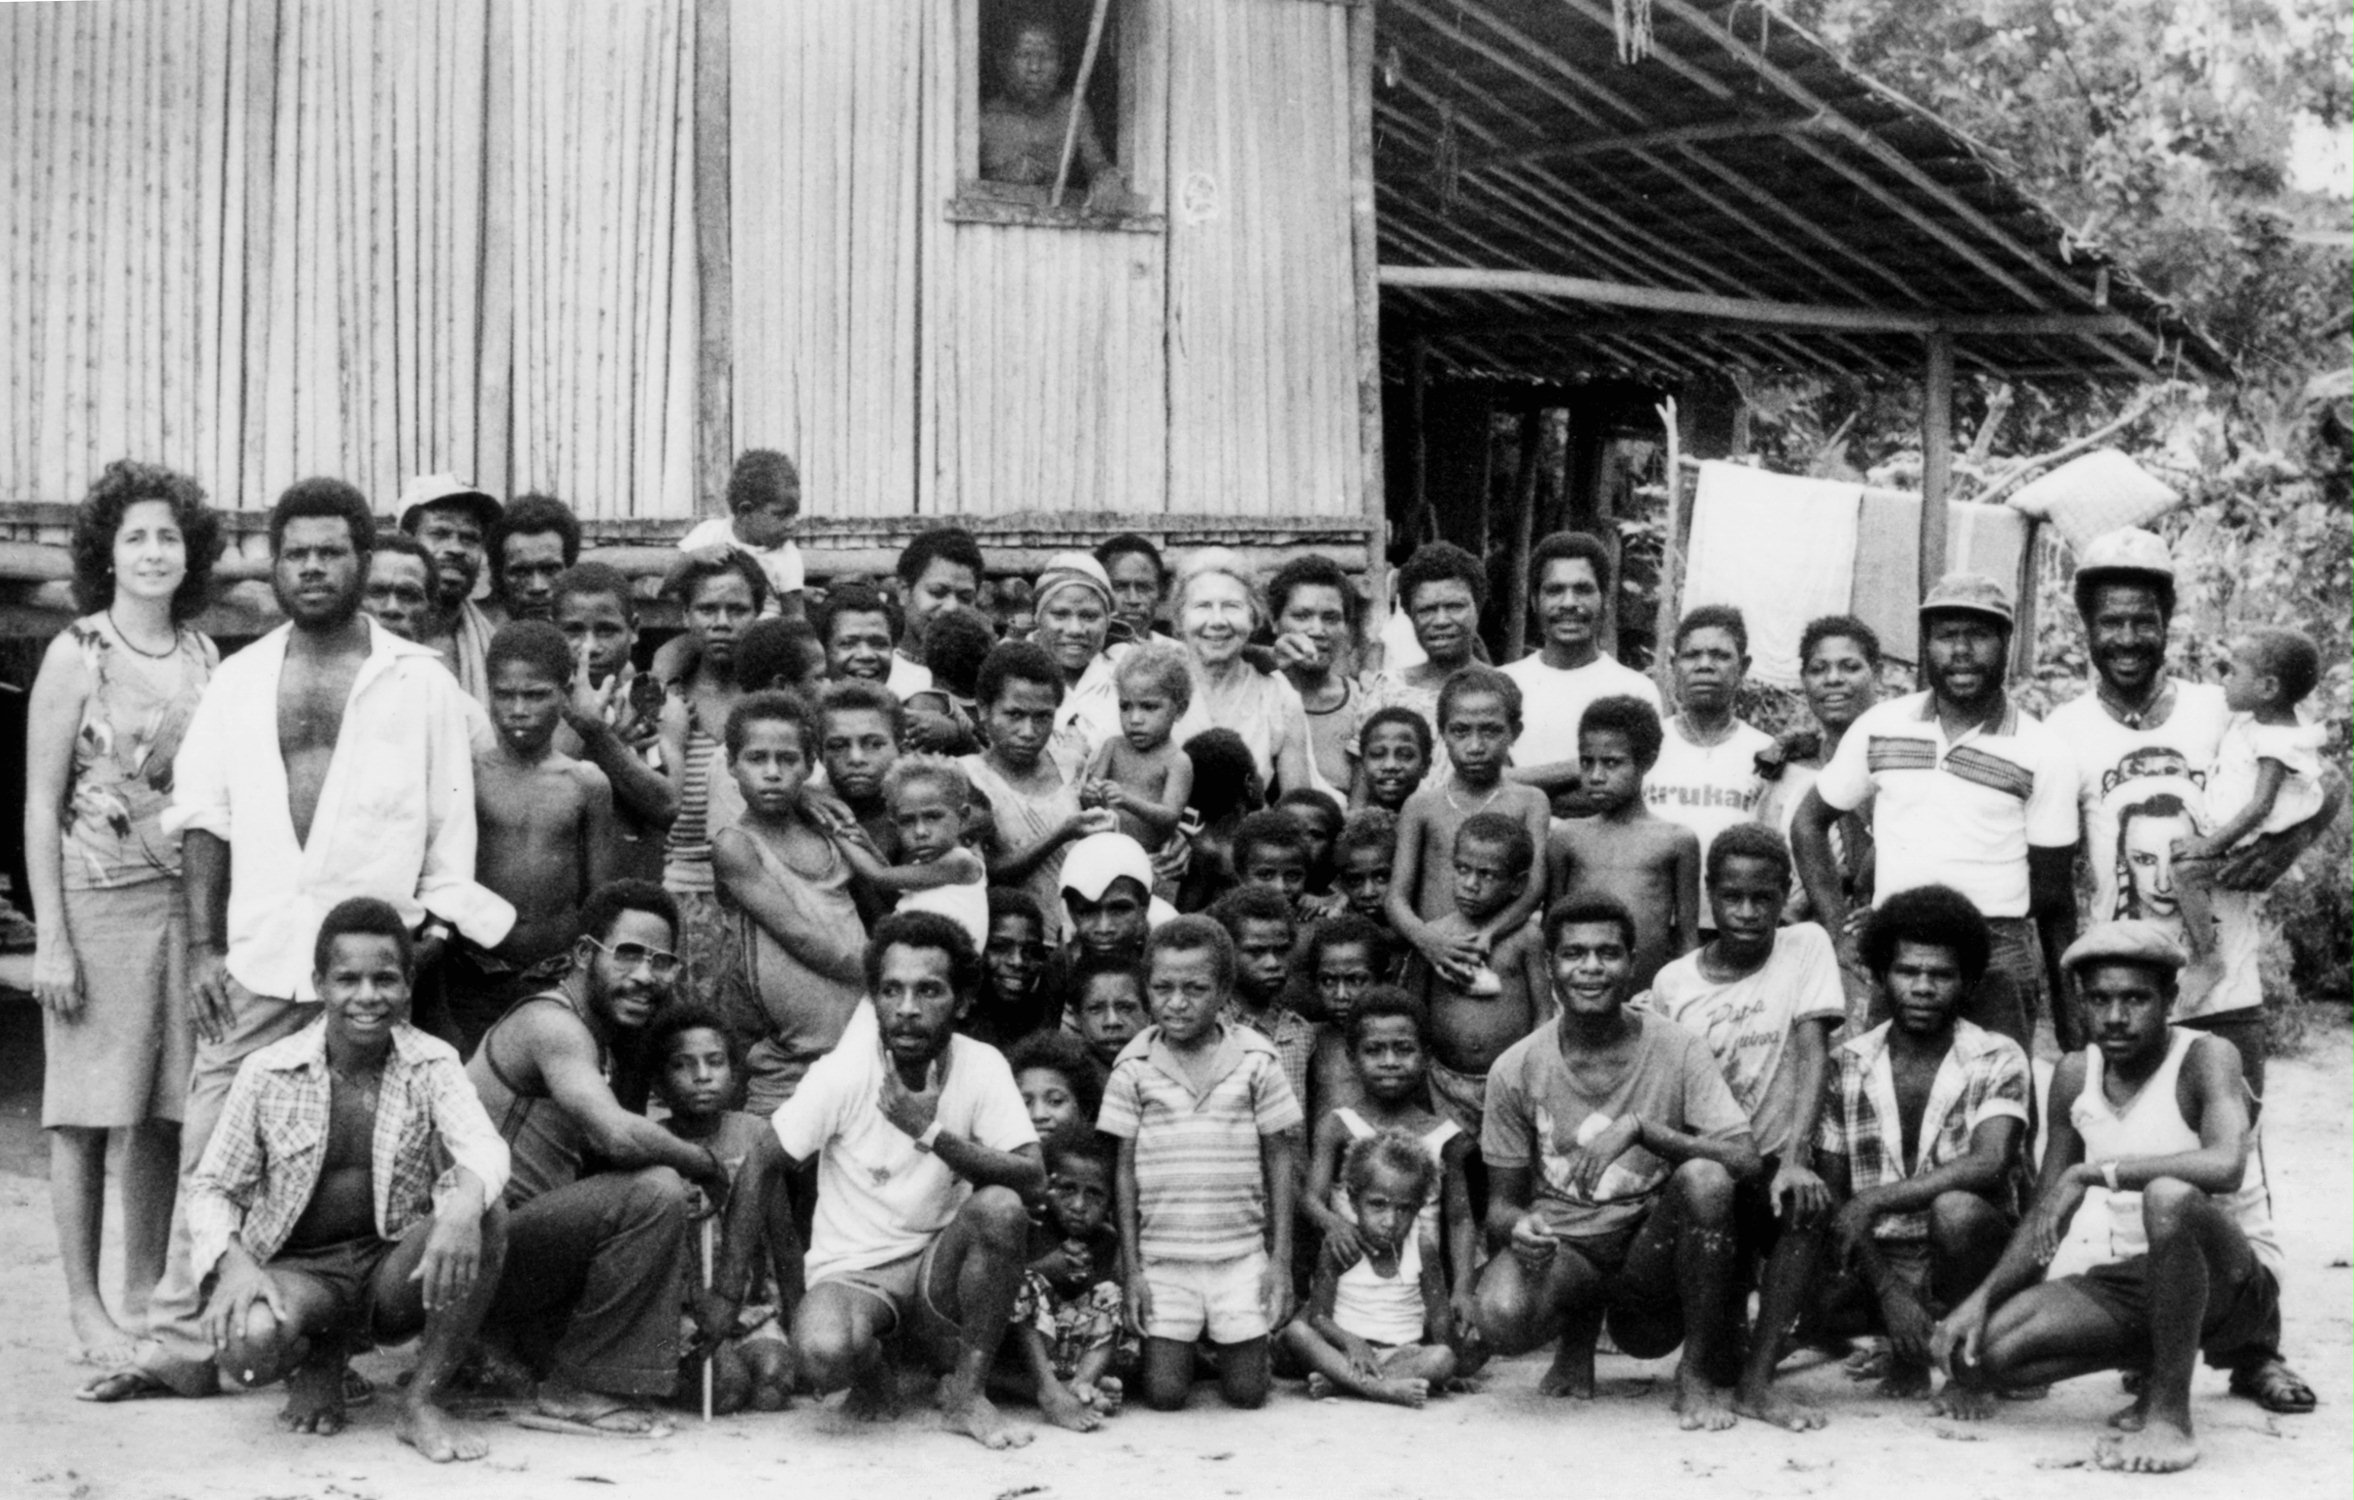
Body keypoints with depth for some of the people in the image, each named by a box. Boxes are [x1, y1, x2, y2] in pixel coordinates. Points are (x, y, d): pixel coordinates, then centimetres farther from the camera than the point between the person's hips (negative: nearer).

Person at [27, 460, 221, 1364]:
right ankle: (86, 1308, 9)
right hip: (99, 899, -4)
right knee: (88, 1107, 1)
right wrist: (50, 939, -10)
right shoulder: (76, 656, -4)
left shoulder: (205, 658, 8)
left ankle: (145, 1292, 18)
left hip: (192, 901, 4)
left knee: (164, 1110, 8)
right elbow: (41, 805, -5)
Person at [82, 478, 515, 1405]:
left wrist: (430, 942, -4)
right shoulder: (237, 680, 12)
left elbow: (451, 832, 5)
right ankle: (180, 1344, 4)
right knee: (209, 1154, -2)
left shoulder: (421, 684, 5)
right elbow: (204, 822, 9)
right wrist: (203, 948, 1)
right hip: (254, 963, 2)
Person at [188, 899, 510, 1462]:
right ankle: (318, 1361, 5)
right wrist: (231, 1261, -21)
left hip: (396, 1269, 1)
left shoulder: (431, 1064, -3)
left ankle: (420, 1404, -15)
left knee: (487, 1218, -29)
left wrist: (464, 1203, -45)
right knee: (248, 1343, -35)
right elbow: (212, 1186, 1)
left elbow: (483, 1147, -20)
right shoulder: (268, 1073, -3)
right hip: (299, 1270, -1)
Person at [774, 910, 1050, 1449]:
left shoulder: (982, 1066, -7)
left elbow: (1031, 1178, -18)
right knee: (823, 1353, -35)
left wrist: (933, 1134, -29)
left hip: (940, 1266, 2)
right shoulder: (842, 1072, -12)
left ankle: (966, 1394, -11)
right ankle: (873, 1371, 5)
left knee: (999, 1208, -29)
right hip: (852, 1270, -2)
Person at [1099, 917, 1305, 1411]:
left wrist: (1281, 1259, -2)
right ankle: (1174, 1348, 30)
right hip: (1162, 1255, 0)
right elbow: (1125, 1170, 2)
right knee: (1163, 1395, -3)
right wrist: (1130, 1268, -2)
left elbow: (1281, 1161, 2)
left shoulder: (1255, 1060, -2)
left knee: (1247, 1393, 2)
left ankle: (1231, 1347, 34)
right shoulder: (1134, 1068, -2)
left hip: (1241, 1254, 0)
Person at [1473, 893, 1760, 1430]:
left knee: (1705, 1179, -32)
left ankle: (1701, 1373, -11)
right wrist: (1517, 1226, -24)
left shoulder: (1676, 1050, -7)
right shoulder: (1516, 1069, -4)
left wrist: (1637, 1127, -31)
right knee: (1501, 1316, -33)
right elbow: (1501, 1201, 2)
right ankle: (1579, 1326, 9)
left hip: (1651, 1241, -1)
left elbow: (1745, 1158, -19)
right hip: (1562, 1246, 1)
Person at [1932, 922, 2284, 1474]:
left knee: (2168, 1195, -39)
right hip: (2131, 1279, 6)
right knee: (1977, 1353, -13)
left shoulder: (2205, 1058, -15)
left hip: (2238, 1277, -6)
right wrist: (1981, 1297, -8)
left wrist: (2093, 1171, -32)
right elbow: (2045, 1217, 8)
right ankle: (2164, 1365, 8)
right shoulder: (2074, 1076, 4)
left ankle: (2172, 1412, -23)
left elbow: (2225, 1165, -36)